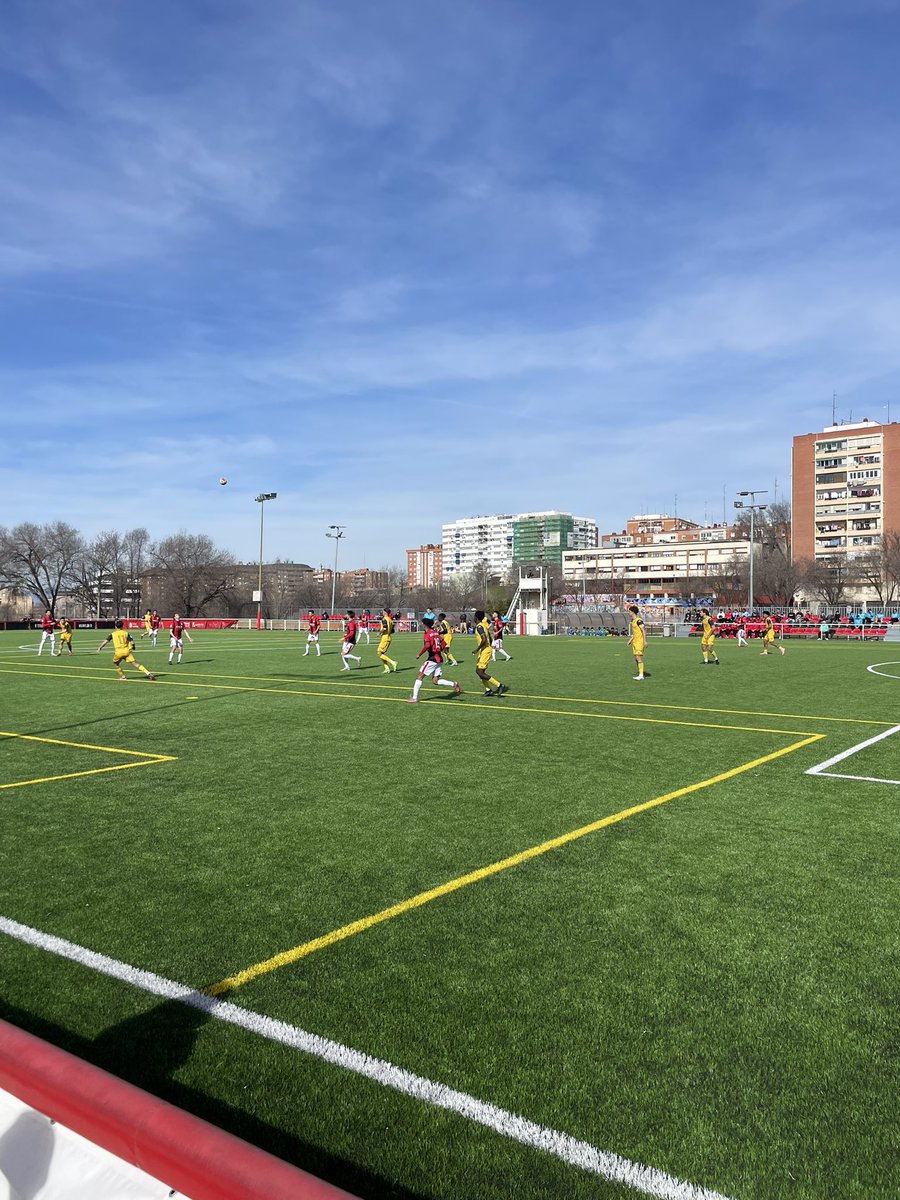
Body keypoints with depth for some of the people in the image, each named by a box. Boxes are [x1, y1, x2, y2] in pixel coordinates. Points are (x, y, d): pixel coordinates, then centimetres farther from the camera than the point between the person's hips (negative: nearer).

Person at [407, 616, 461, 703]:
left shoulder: (427, 634, -10)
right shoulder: (436, 633, 14)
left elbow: (427, 645, -24)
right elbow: (443, 643, 19)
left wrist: (419, 654, -16)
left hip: (432, 659, -8)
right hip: (439, 658, 8)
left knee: (419, 676, -1)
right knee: (435, 681, 10)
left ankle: (414, 698, -5)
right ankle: (454, 684, -4)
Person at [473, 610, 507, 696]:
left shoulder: (479, 626, -15)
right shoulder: (484, 625, 14)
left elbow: (484, 640, -26)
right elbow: (490, 639, 20)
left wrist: (477, 649, -22)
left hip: (484, 651, -10)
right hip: (483, 651, 10)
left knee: (480, 672, -11)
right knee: (479, 671, 12)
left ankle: (499, 685, -12)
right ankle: (488, 690, 12)